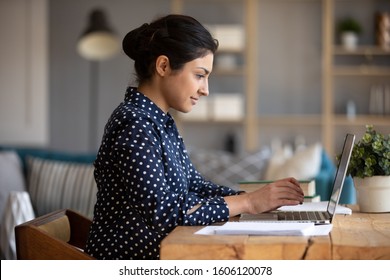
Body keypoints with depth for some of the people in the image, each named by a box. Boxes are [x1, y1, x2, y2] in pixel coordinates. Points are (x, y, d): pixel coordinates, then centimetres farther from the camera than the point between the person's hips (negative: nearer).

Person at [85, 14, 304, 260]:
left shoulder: (162, 122, 11)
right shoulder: (133, 125, -18)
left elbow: (193, 185, 13)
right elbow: (162, 211, -23)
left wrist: (258, 198, -1)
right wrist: (247, 203, -19)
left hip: (155, 257, 8)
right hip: (130, 258, -8)